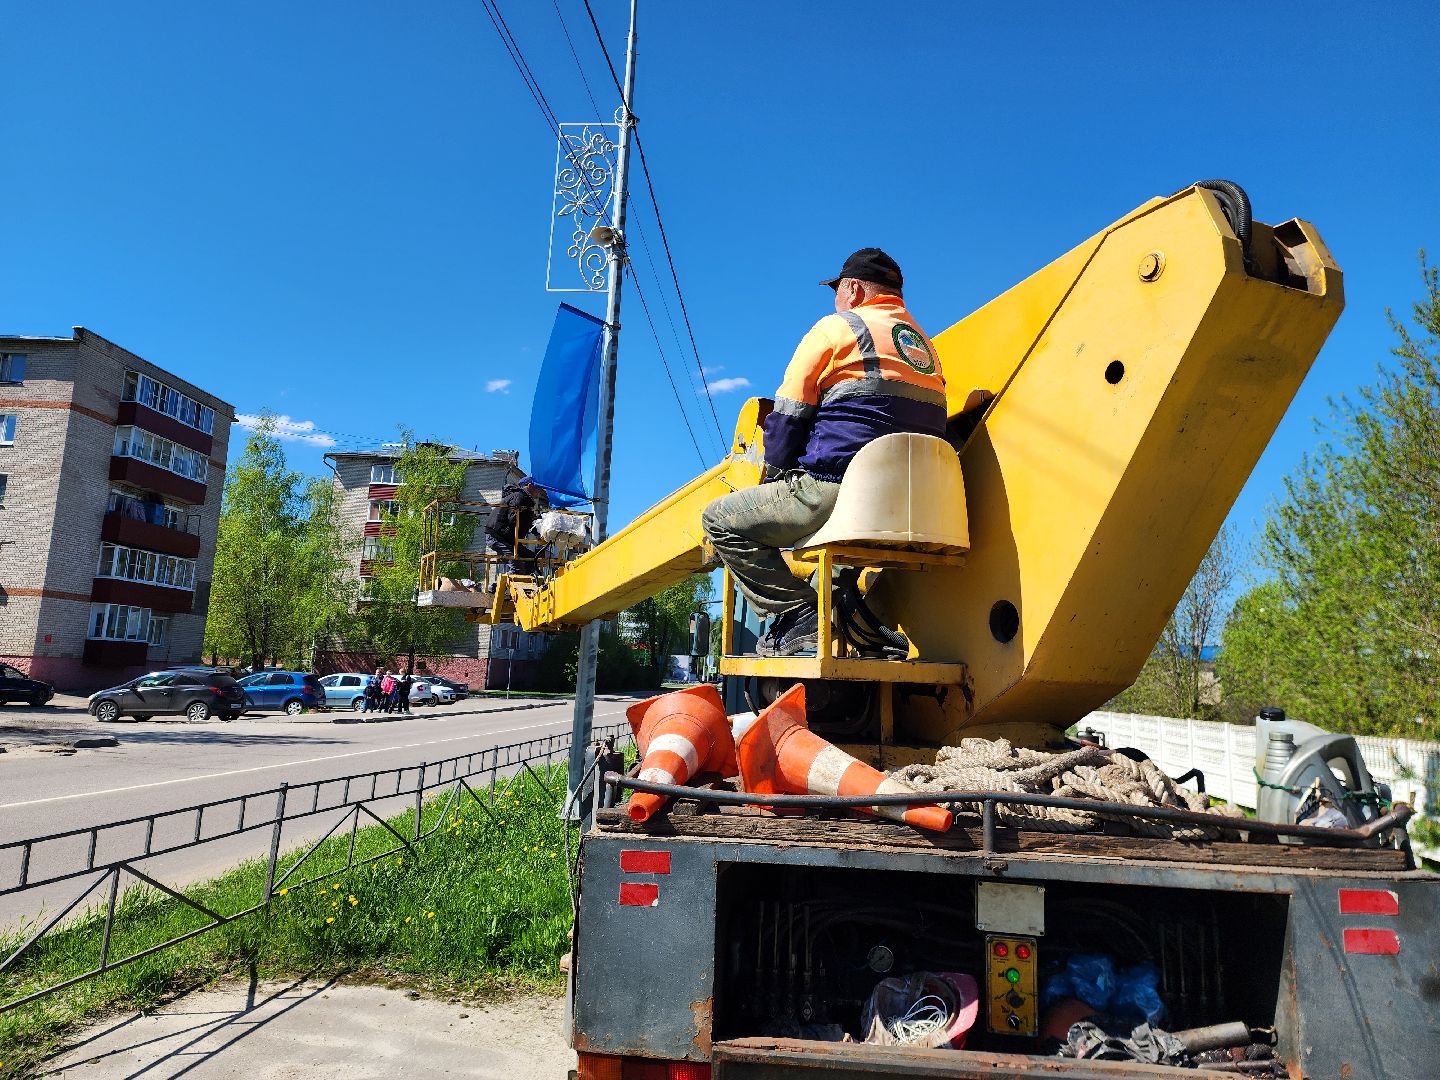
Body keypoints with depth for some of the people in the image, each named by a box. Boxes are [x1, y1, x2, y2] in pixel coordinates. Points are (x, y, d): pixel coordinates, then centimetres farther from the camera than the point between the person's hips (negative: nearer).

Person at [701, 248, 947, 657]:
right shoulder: (925, 345, 23)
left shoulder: (837, 328, 2)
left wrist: (775, 477, 12)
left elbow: (788, 417, -2)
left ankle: (798, 616, -5)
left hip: (838, 489, -8)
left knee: (720, 519, 4)